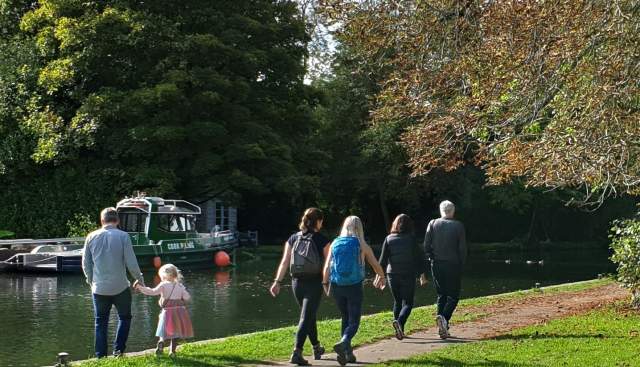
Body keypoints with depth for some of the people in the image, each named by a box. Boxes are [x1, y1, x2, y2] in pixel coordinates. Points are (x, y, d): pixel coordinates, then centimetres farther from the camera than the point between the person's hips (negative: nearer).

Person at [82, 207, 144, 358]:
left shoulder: (91, 237, 1)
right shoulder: (123, 236, -9)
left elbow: (86, 264, 7)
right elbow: (131, 263, -8)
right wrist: (140, 279, 7)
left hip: (99, 288, 2)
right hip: (120, 287, -2)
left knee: (101, 322, 12)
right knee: (124, 317, 17)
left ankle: (101, 356, 12)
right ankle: (118, 348, 6)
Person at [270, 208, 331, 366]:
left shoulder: (293, 239, 4)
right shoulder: (322, 240, -6)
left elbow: (284, 262, -2)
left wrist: (277, 282, -4)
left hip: (297, 282, 4)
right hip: (314, 283, -4)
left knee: (310, 316, 21)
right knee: (306, 318, -4)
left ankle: (317, 348, 35)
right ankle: (297, 353, -17)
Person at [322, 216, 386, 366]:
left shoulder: (335, 243, 4)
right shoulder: (362, 245, -1)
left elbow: (327, 266, -1)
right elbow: (375, 265, 9)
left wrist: (325, 284, 10)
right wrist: (381, 277, 27)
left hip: (337, 286, 3)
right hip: (354, 287, -3)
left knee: (345, 319, 18)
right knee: (354, 321, -1)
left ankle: (347, 352, 19)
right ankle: (343, 343, -27)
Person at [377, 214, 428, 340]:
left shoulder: (388, 239, -1)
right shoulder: (411, 239, -6)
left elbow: (383, 259, -3)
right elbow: (419, 257, -2)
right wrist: (422, 273, 9)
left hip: (392, 275, 3)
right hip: (409, 275, -3)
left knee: (397, 302, 16)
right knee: (407, 303, 2)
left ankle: (400, 330, 17)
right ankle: (399, 321, -25)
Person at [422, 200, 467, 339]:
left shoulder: (432, 224, 2)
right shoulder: (458, 226, -3)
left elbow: (426, 247, -1)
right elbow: (462, 249, -4)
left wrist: (433, 258, 11)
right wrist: (461, 266, 5)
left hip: (436, 265, 3)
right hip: (453, 265, -3)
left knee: (441, 296, 13)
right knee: (453, 296, 4)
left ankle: (442, 328, 7)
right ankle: (444, 317, -23)